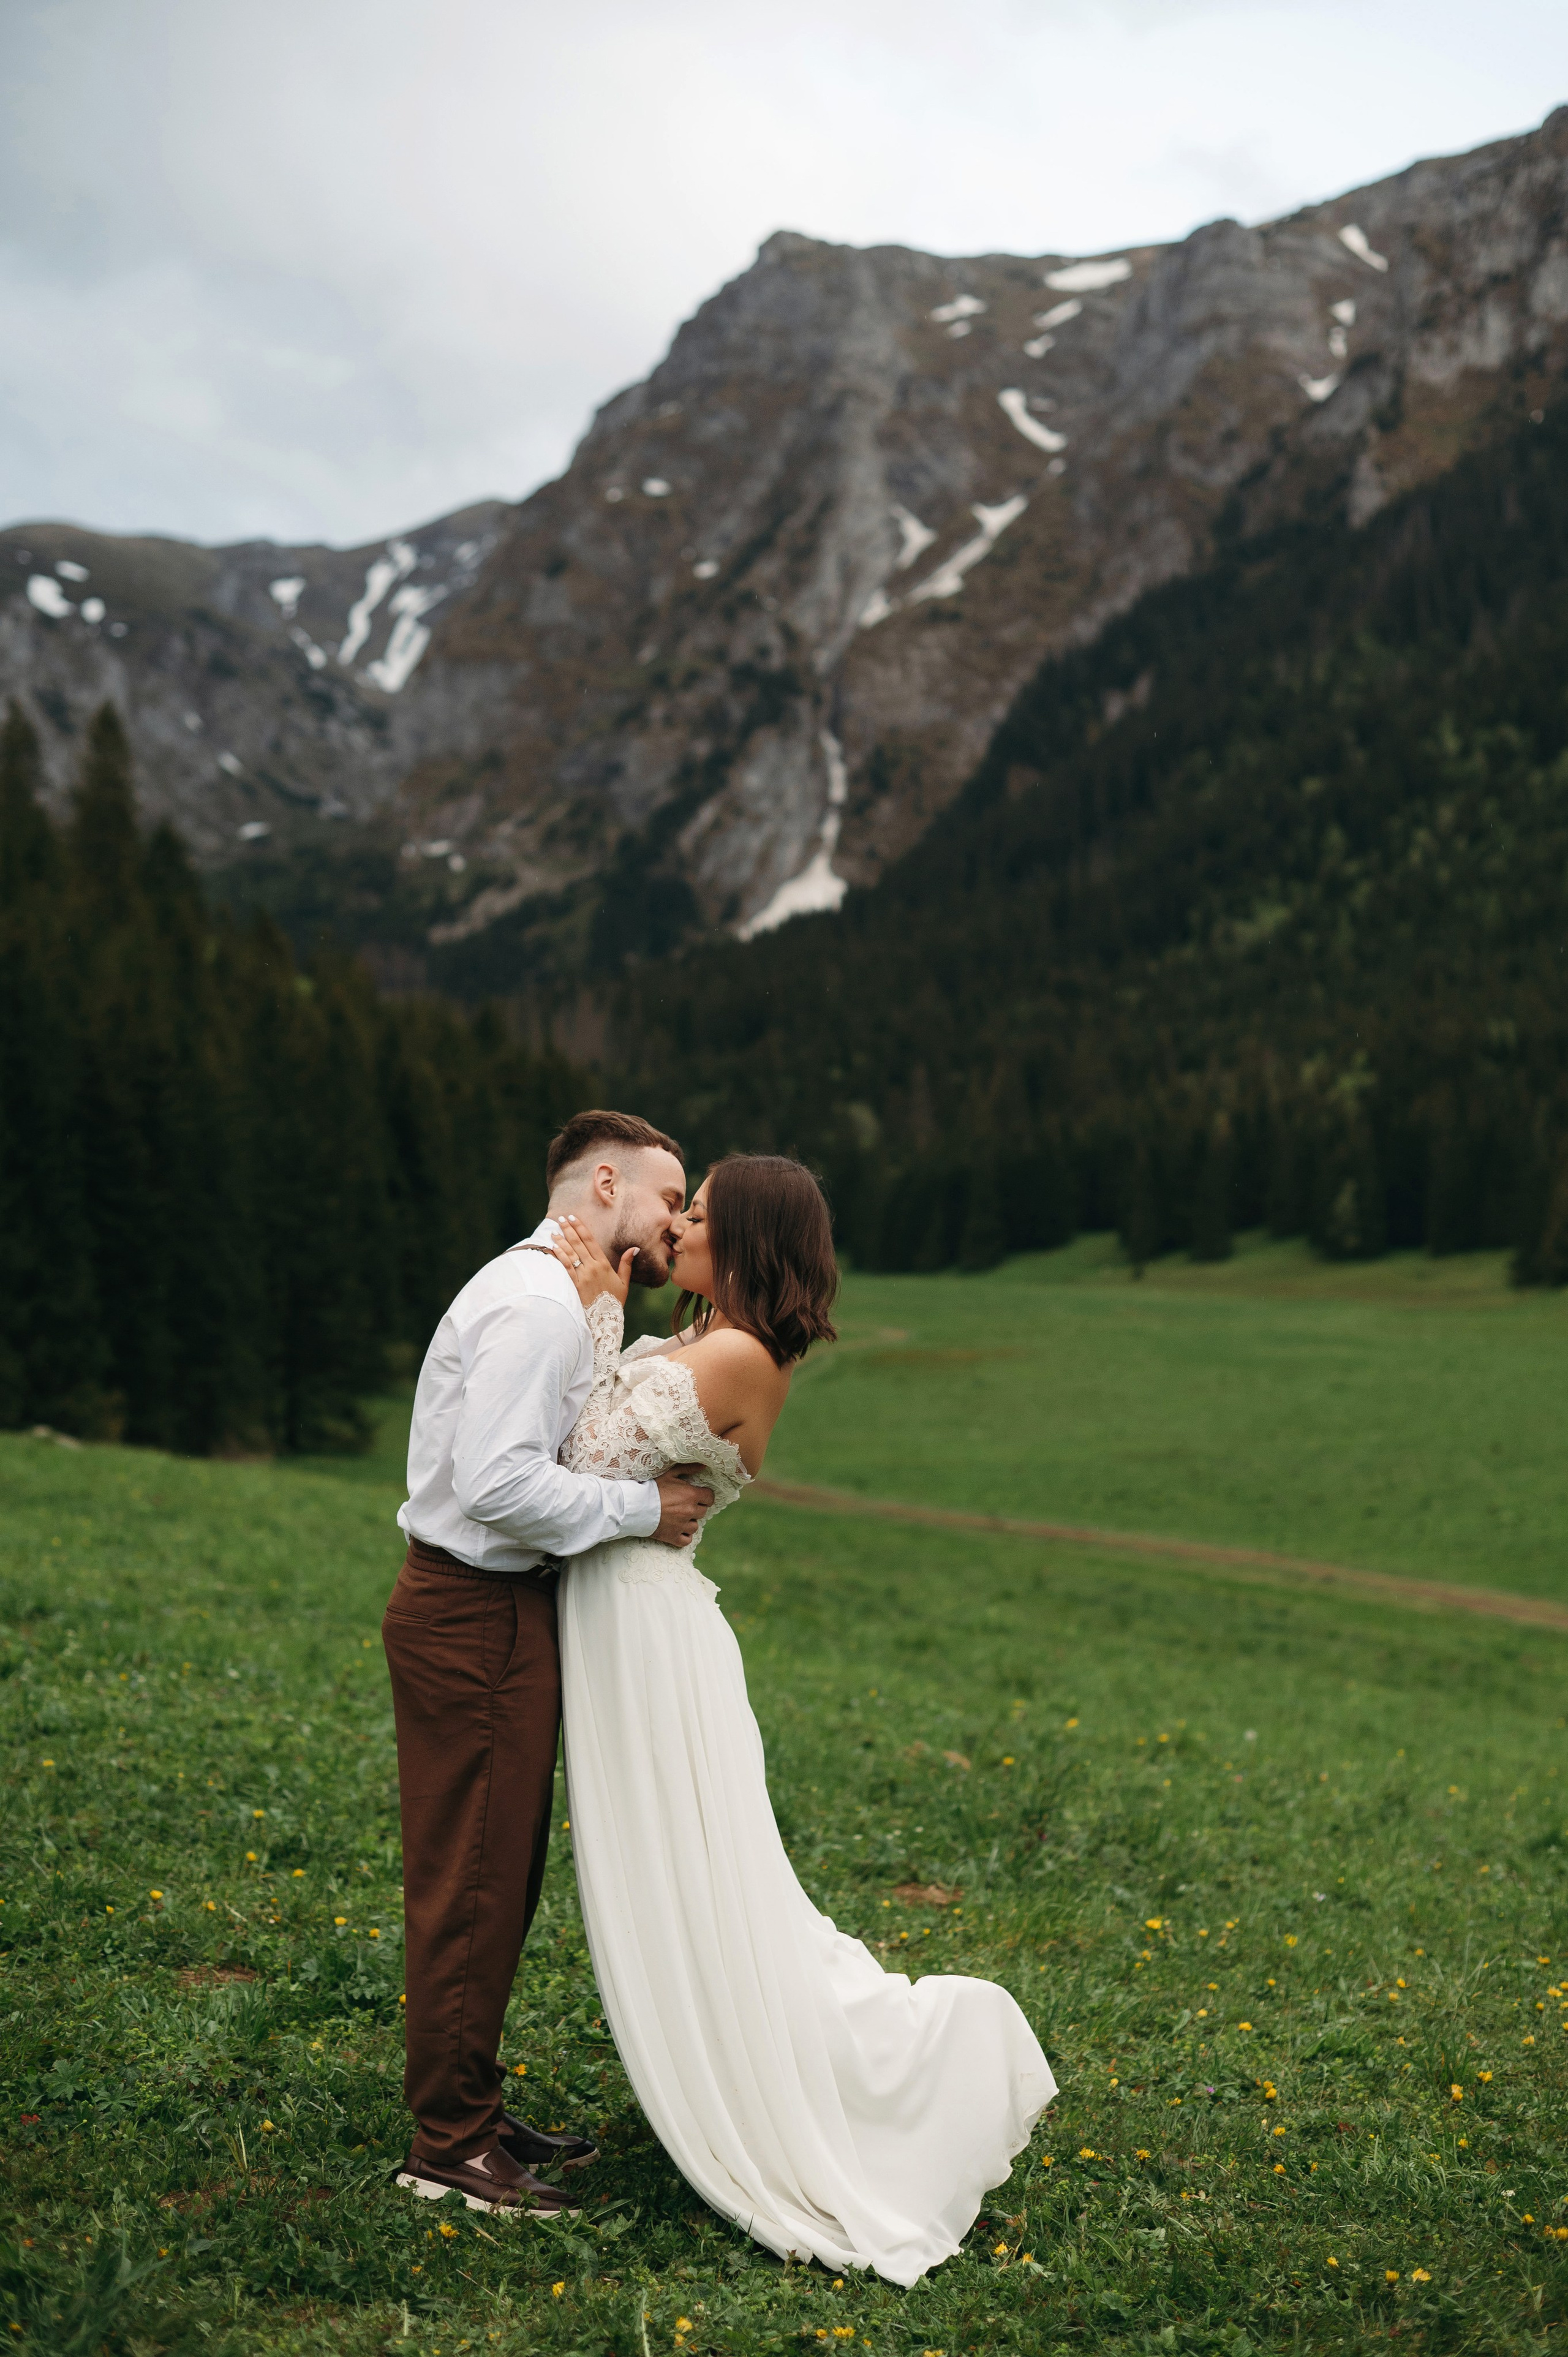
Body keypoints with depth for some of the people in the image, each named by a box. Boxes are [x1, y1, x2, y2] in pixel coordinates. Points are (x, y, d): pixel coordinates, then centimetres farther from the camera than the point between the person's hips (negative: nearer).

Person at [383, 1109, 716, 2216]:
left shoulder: (561, 1301, 17)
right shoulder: (534, 1304, -18)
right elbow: (499, 1484, -26)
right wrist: (640, 1508, -18)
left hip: (501, 1613, 11)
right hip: (475, 1620, -11)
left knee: (502, 1878, 18)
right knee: (472, 1884, -1)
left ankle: (473, 2111, 30)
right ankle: (450, 2146, 9)